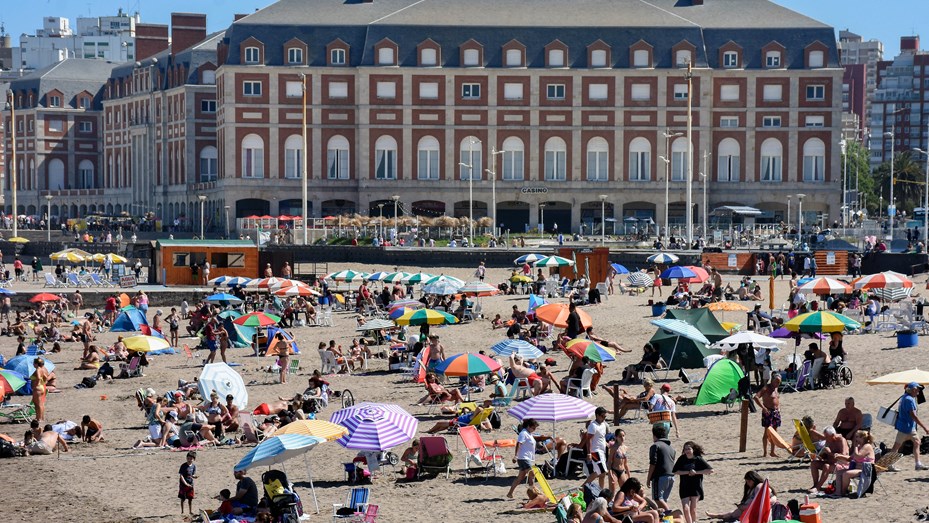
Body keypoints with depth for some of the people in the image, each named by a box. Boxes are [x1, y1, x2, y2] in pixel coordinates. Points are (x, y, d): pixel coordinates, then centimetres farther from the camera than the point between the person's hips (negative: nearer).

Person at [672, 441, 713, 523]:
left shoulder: (698, 459, -3)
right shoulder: (682, 459, 2)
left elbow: (710, 470, -6)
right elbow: (675, 472, 0)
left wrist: (696, 472, -12)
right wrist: (687, 472, -13)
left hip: (696, 487, -1)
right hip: (684, 488, 1)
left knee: (693, 509, 2)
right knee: (686, 509, -11)